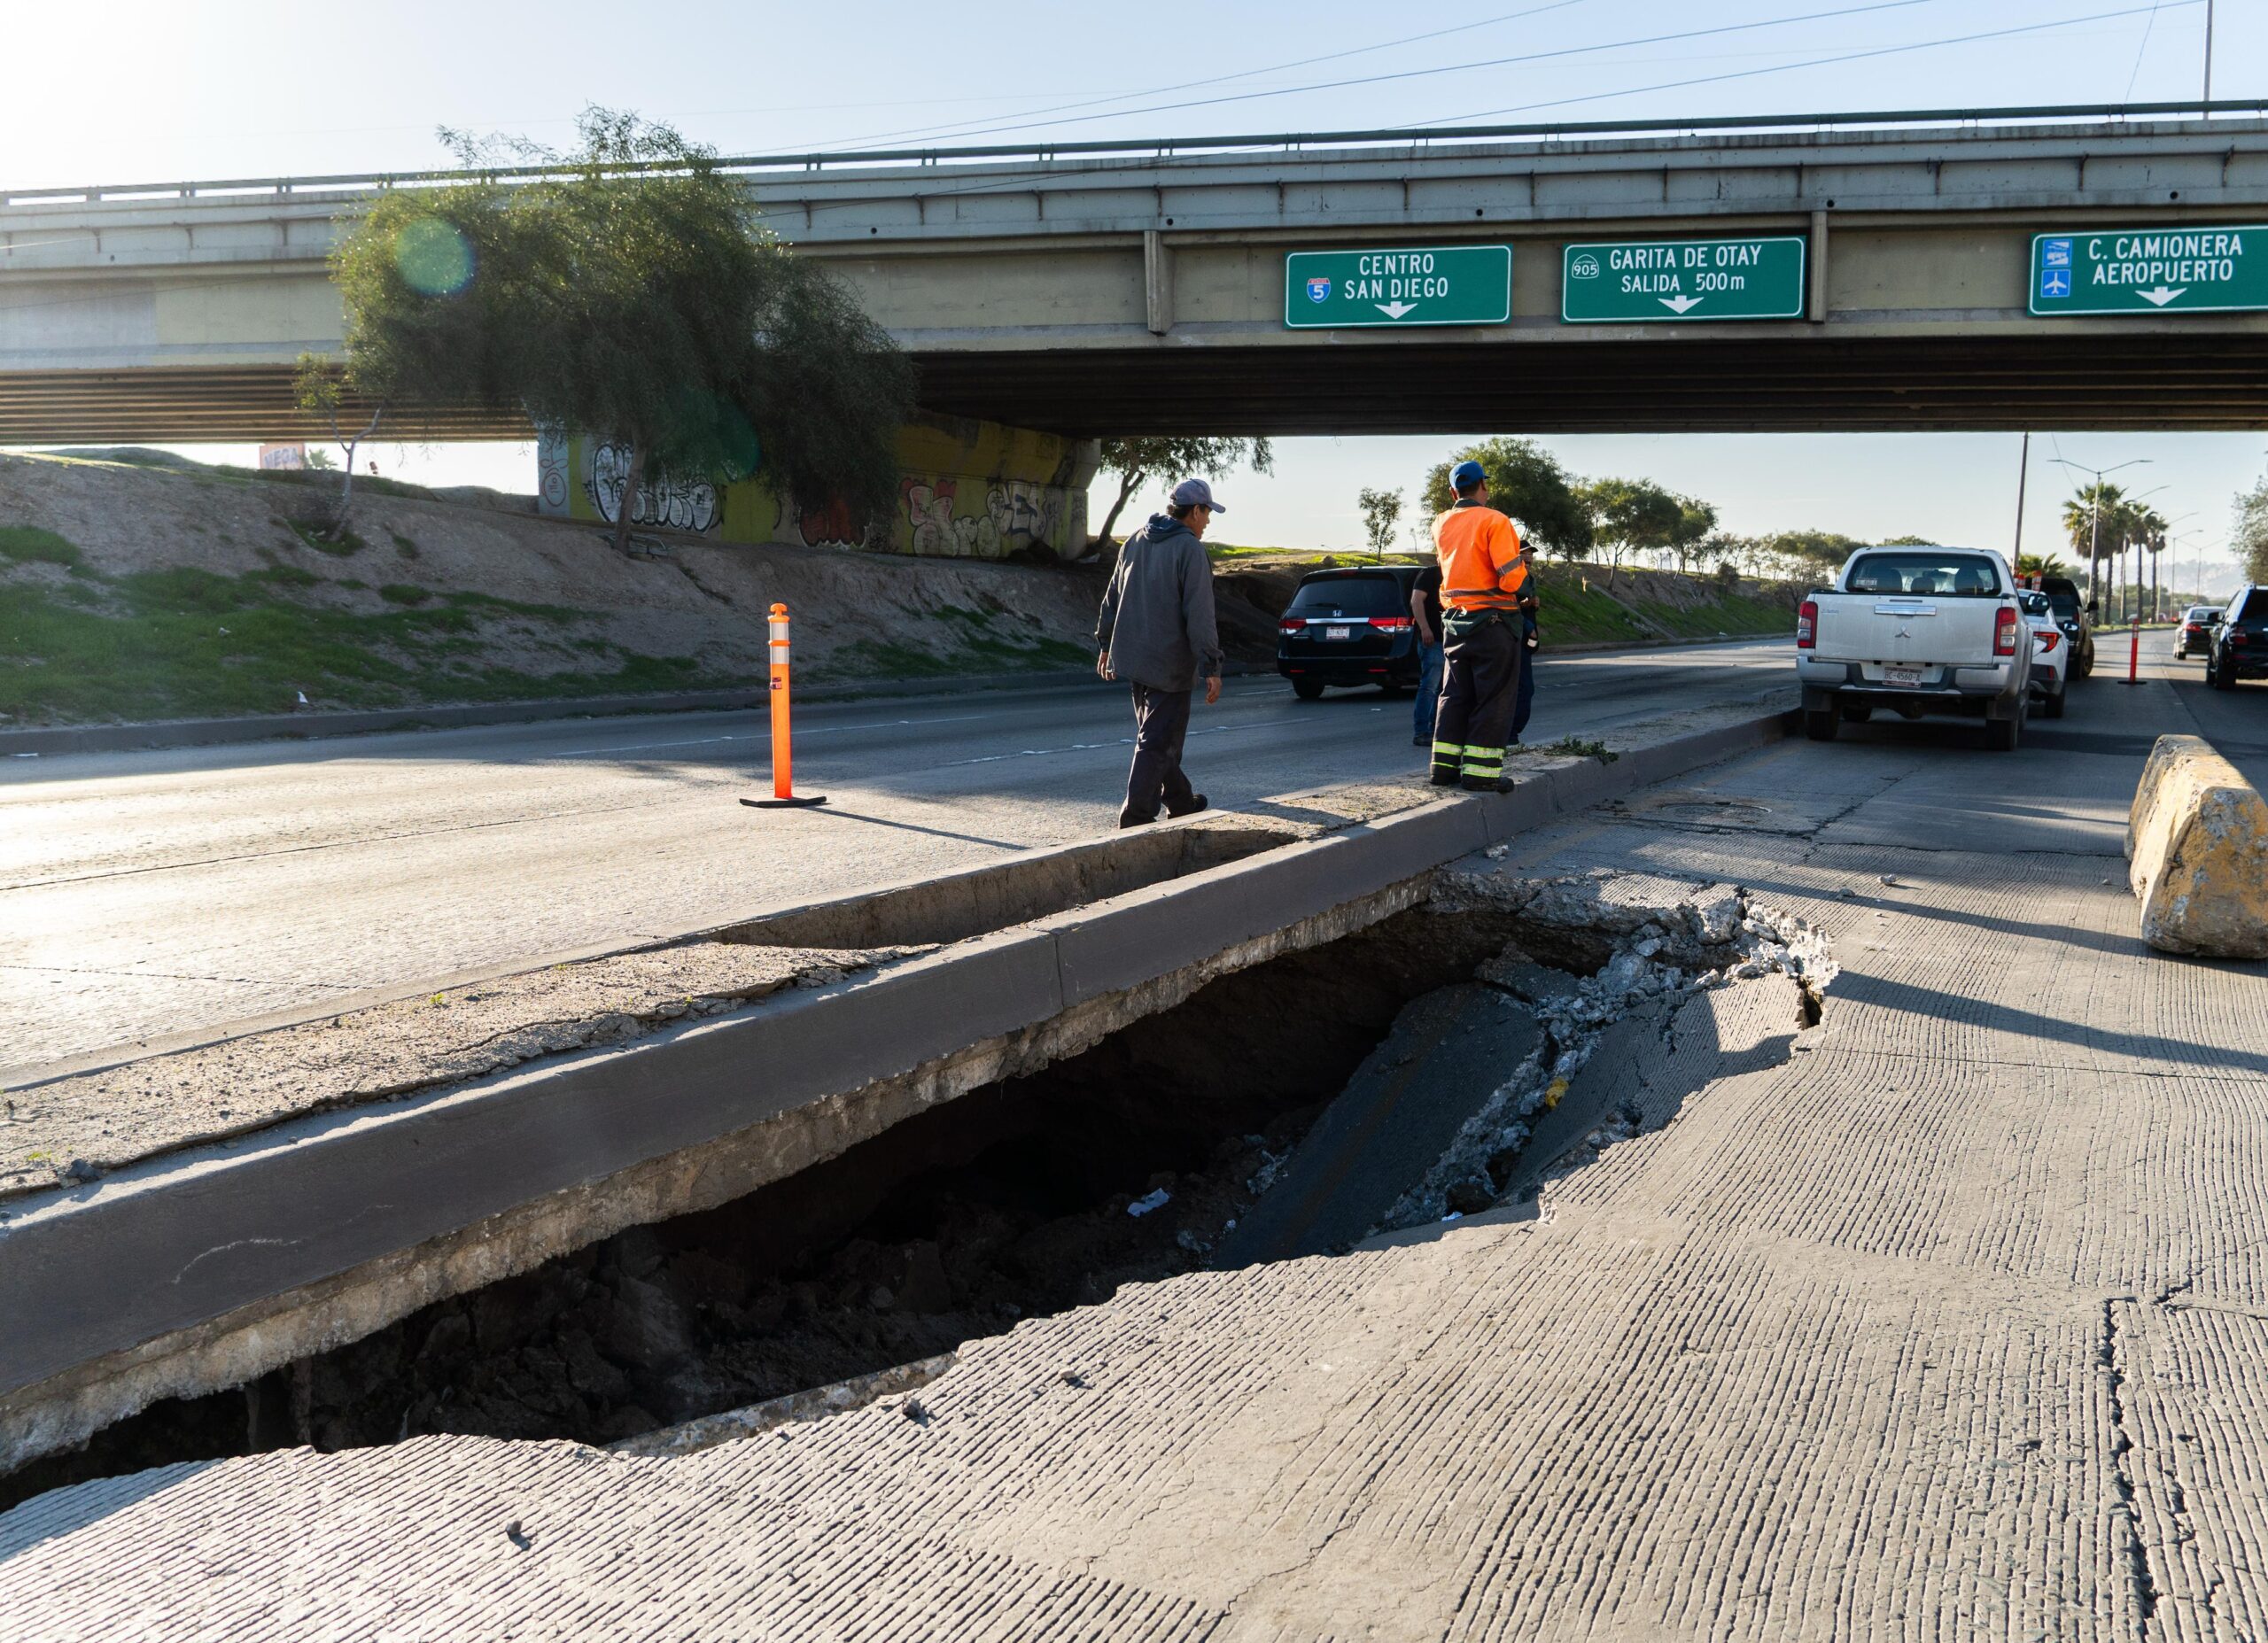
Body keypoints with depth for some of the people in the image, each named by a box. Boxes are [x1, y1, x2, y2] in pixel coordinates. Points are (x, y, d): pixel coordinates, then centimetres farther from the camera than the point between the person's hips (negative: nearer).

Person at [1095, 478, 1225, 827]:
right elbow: (1200, 615, -19)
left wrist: (1105, 644, 25)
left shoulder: (1135, 542, 10)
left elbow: (1112, 597, 16)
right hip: (1168, 663, -8)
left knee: (1158, 734, 20)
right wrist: (1212, 668, -17)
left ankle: (1181, 801, 34)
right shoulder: (1190, 550, -14)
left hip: (1131, 656, 8)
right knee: (1157, 742, -3)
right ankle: (1136, 817, -5)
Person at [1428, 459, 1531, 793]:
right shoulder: (1494, 521, -12)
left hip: (1454, 621, 6)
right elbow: (1510, 578, -18)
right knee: (1493, 700, 0)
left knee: (1454, 696, 14)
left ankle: (1444, 767, 14)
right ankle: (1480, 772, -2)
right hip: (1492, 621, -6)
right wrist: (1521, 564, 2)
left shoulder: (1441, 526, 8)